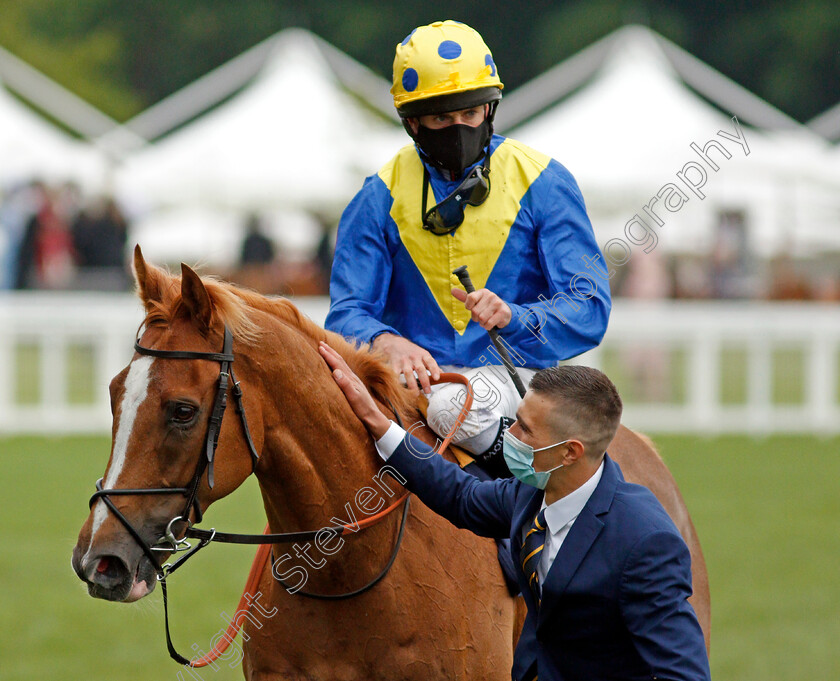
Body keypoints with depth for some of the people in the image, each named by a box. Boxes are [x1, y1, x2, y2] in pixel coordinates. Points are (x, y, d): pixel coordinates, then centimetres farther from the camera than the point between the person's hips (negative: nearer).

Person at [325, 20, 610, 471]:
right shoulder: (381, 198, 8)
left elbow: (589, 309, -5)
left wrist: (513, 317, -27)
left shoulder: (542, 184, 1)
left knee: (454, 405, -35)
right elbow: (348, 311, 1)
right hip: (416, 375, 3)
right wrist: (387, 343, -25)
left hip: (514, 372, -3)